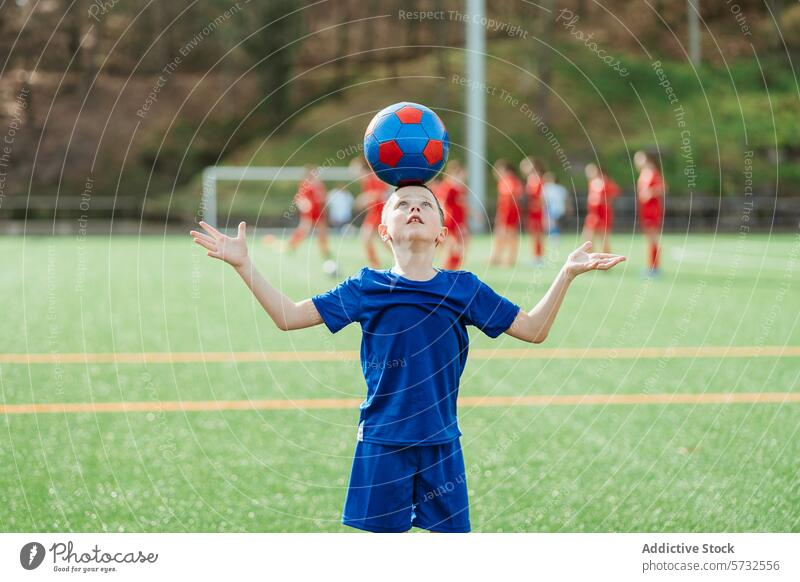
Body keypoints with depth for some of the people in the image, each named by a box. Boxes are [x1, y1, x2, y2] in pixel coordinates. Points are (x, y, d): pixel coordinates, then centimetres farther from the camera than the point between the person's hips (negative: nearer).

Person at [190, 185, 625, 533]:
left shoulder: (463, 289, 2)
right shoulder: (365, 288, 0)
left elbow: (533, 329, 6)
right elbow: (288, 316, 1)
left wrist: (568, 273, -2)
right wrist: (243, 265, -5)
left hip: (441, 442, 1)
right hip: (381, 443, -1)